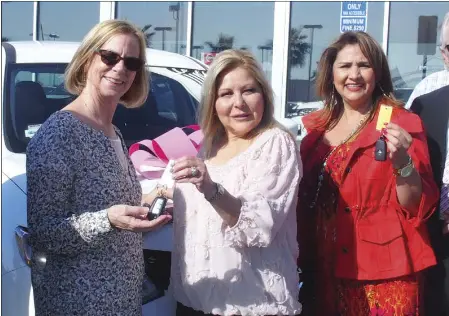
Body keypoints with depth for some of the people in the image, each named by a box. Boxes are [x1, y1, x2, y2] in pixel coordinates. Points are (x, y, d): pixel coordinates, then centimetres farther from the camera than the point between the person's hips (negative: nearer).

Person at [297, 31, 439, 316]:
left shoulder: (402, 123, -6)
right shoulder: (318, 127, 5)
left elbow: (418, 208, -10)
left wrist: (401, 162, -26)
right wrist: (304, 261, 6)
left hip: (384, 277, -4)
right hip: (325, 272, 4)